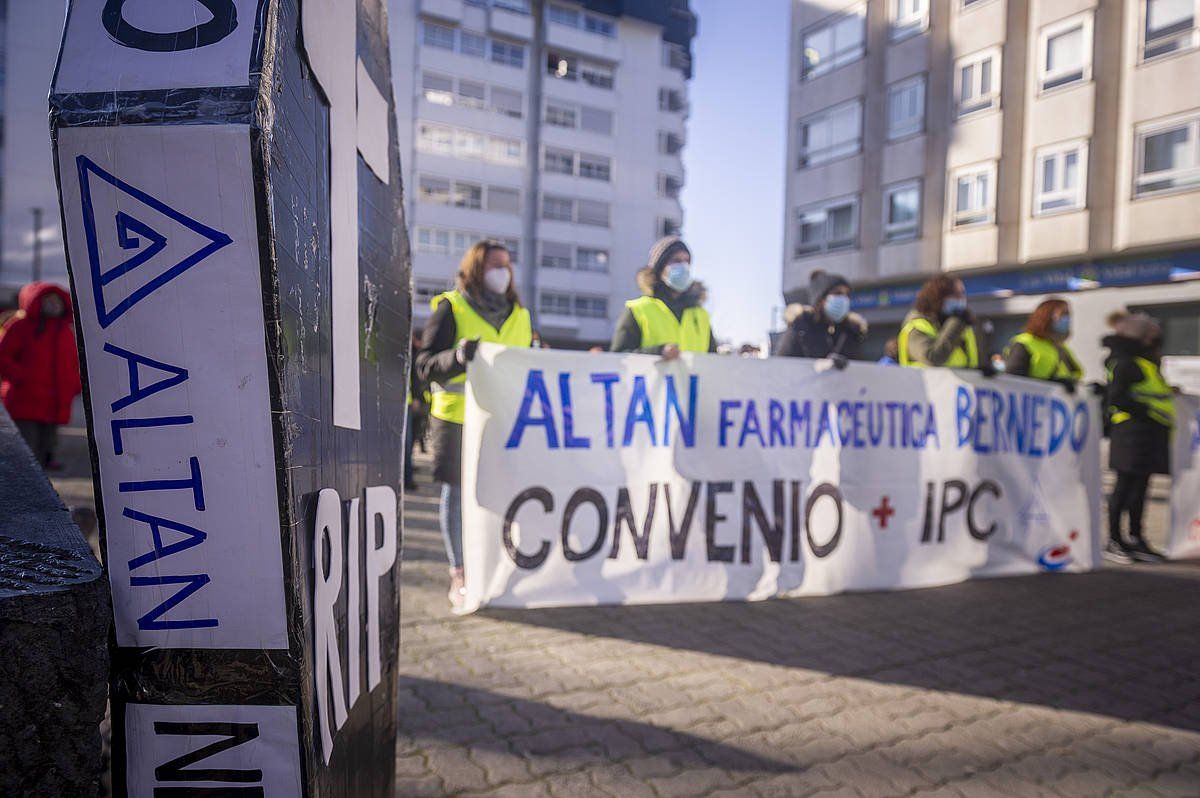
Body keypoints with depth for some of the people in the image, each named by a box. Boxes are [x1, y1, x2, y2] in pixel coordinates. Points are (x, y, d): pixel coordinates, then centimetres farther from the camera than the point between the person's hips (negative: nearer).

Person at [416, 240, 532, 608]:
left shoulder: (519, 314, 18)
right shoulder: (451, 307, 1)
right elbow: (426, 365, -5)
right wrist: (458, 356, -23)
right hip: (458, 416, -4)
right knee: (457, 492, 1)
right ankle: (459, 575, 10)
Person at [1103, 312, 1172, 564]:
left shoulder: (1146, 363, 21)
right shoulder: (1127, 363, -12)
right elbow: (1117, 397, -20)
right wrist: (1146, 410, -20)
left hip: (1148, 435, 10)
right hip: (1133, 432, -10)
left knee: (1140, 486, 13)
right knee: (1125, 485, -5)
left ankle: (1135, 539, 21)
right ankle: (1113, 541, 2)